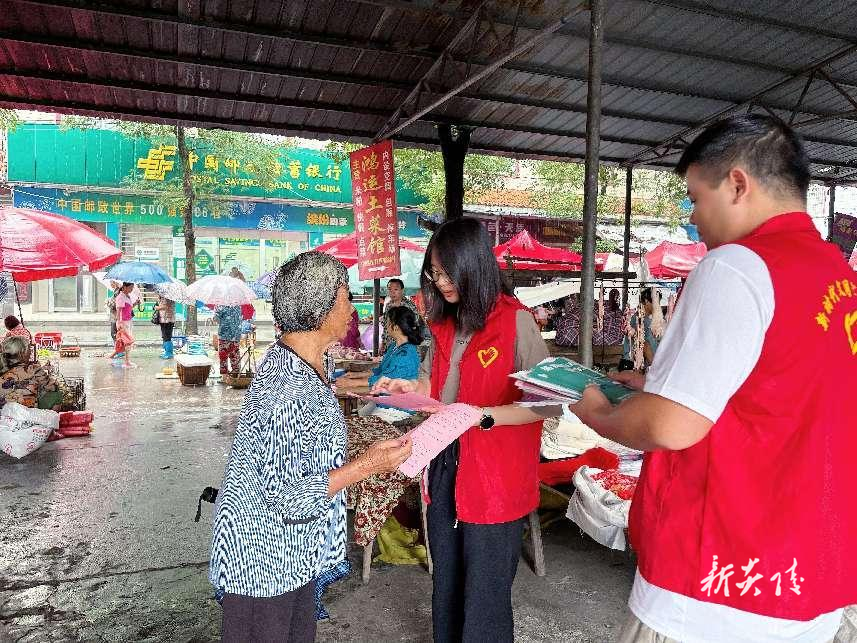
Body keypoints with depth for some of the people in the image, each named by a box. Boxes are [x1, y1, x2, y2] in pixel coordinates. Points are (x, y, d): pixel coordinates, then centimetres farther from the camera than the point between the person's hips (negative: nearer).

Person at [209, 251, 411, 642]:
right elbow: (290, 497, -27)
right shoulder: (290, 392, -32)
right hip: (264, 563, -9)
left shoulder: (285, 358, -1)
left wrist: (334, 387, 26)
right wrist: (367, 465, -25)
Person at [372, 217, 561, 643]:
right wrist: (410, 388, 0)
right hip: (445, 465, 7)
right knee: (445, 583, 23)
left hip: (494, 476, -7)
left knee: (484, 596, 9)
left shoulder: (516, 322, -15)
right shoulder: (444, 323, 7)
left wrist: (483, 416, -26)